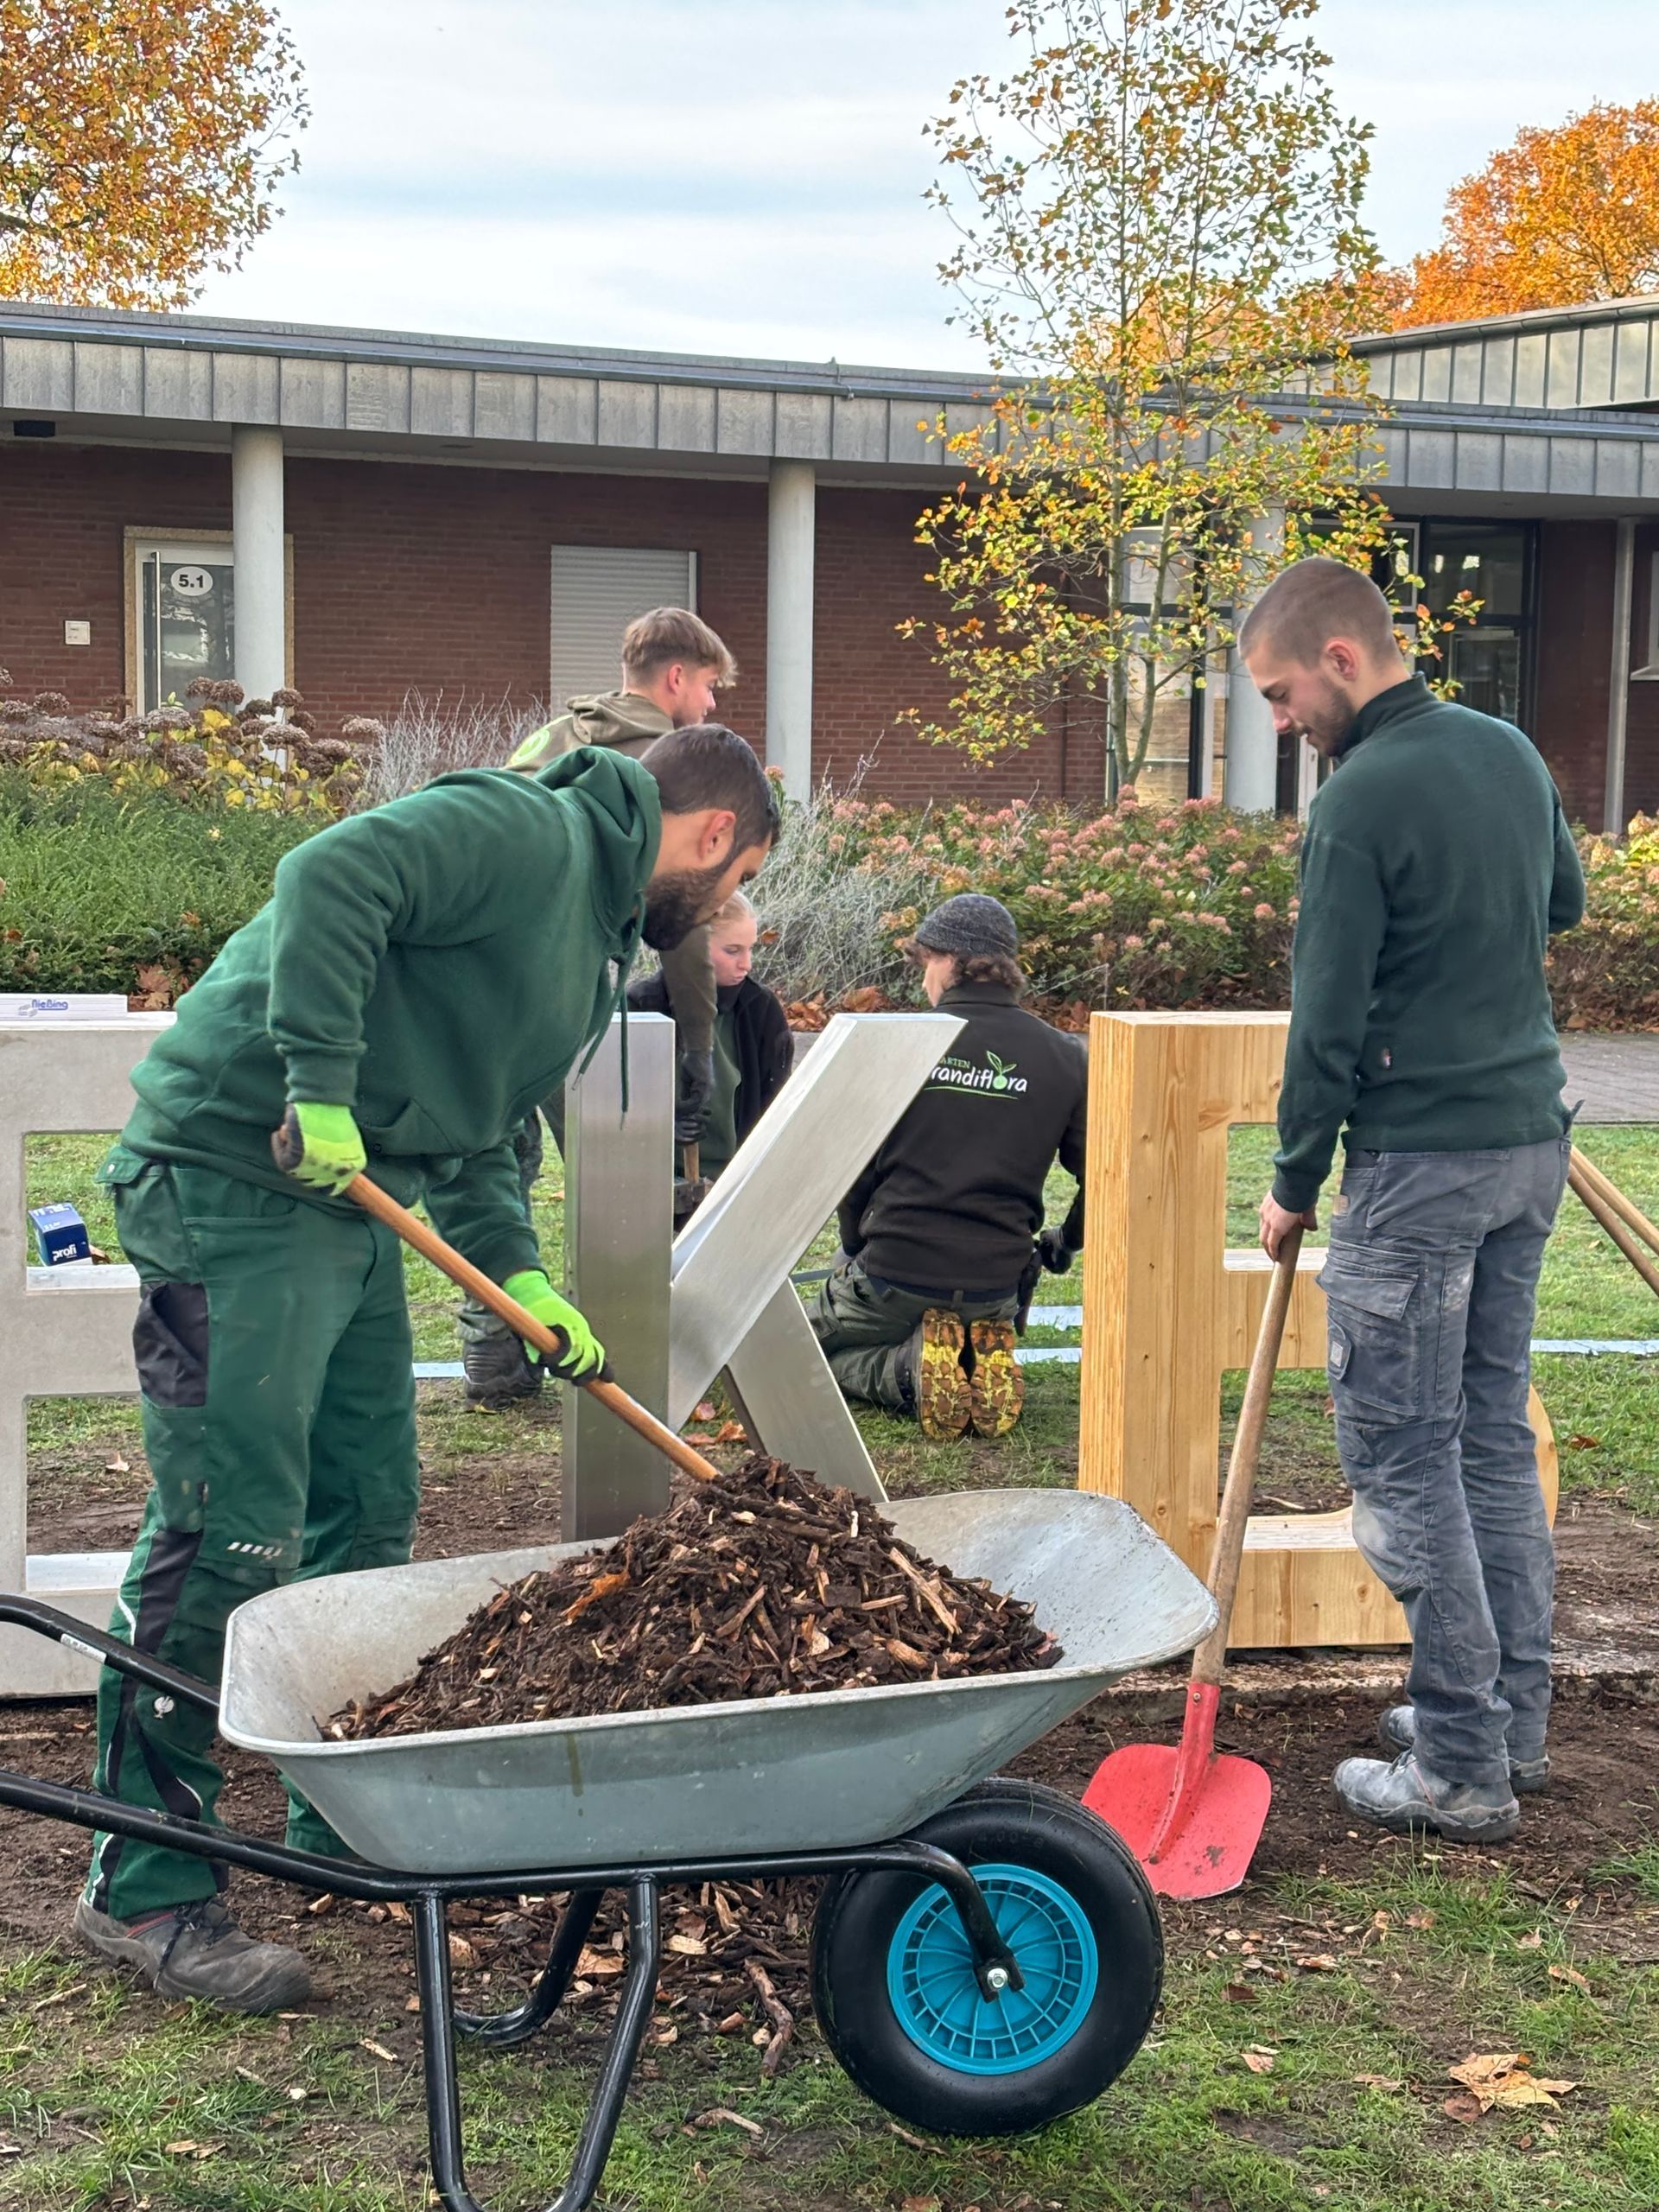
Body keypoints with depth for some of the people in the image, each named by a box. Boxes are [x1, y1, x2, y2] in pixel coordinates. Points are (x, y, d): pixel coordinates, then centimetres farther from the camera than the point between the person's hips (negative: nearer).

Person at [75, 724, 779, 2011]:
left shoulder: (599, 950, 20)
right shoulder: (525, 834, -11)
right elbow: (331, 878, -26)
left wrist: (521, 1278, 5)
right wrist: (324, 1084, -29)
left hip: (351, 1200, 10)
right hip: (236, 1180, -10)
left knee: (370, 1511, 15)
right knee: (232, 1528, -9)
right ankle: (145, 1886, 0)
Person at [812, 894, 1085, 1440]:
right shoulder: (1064, 1058, -1)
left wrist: (858, 1251, 15)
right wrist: (1065, 1245, 22)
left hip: (893, 1275, -3)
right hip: (997, 1286, 3)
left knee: (821, 1347, 25)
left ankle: (908, 1370, -8)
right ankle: (982, 1368, -3)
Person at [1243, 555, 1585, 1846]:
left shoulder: (1360, 802, -17)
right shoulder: (1511, 753, 8)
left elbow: (1328, 1022, -14)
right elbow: (1564, 905, 26)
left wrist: (1295, 1183, -4)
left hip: (1422, 1160, -8)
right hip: (1534, 1136, 8)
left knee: (1403, 1453, -1)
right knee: (1495, 1426, 16)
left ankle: (1461, 1772, 4)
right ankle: (1516, 1716, 24)